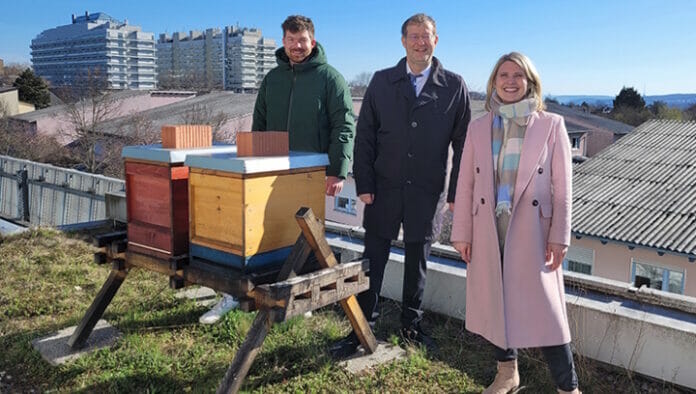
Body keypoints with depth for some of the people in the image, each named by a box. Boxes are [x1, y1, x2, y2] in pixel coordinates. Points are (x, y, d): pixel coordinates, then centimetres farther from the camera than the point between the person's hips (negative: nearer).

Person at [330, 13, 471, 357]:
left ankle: (411, 325, 29)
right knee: (373, 258, 5)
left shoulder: (454, 86, 2)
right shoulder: (382, 82, 4)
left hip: (426, 191, 0)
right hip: (384, 188, 0)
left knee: (417, 261, 13)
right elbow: (364, 136, 2)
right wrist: (363, 183, -4)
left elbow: (462, 143, 2)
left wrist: (457, 192, -2)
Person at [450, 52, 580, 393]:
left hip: (532, 233, -3)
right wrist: (462, 233, 3)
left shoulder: (551, 125, 0)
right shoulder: (478, 127, 7)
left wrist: (559, 237, -6)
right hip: (489, 232, 3)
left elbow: (562, 186, -2)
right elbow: (466, 183, 6)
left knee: (543, 310, -2)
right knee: (495, 304, 13)